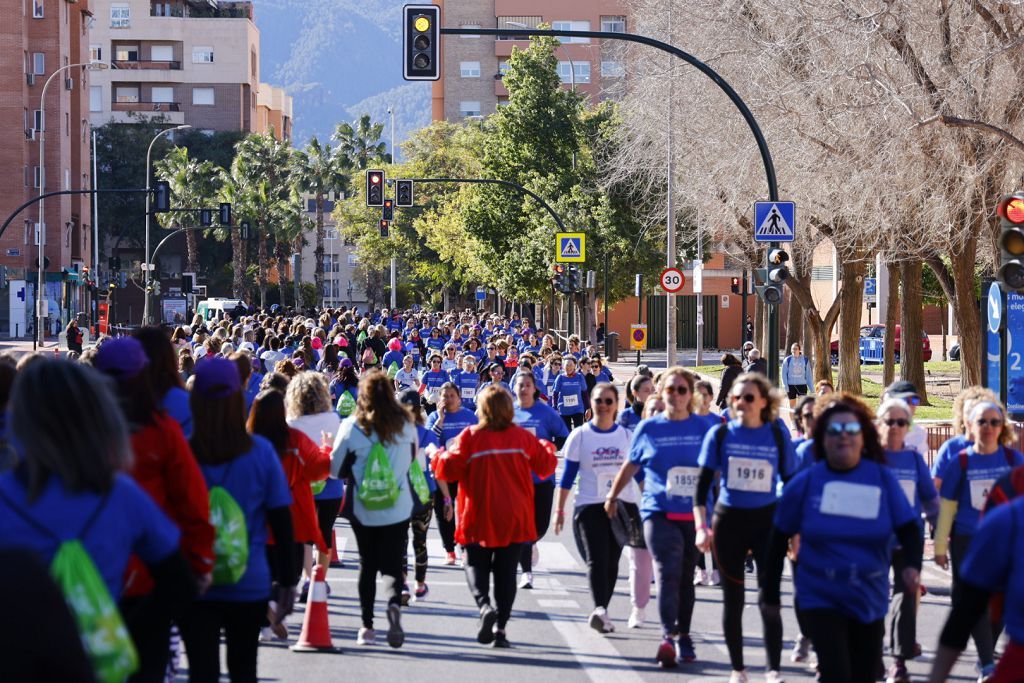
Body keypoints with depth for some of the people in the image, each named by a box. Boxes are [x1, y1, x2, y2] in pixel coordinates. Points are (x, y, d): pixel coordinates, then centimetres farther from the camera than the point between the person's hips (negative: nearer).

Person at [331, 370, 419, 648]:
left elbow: (336, 468, -4)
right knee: (393, 564, 4)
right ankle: (394, 604, -26)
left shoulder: (352, 426, -8)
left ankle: (367, 626, 12)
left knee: (367, 566, 13)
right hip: (398, 508, 0)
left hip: (363, 508, 0)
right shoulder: (406, 424, -2)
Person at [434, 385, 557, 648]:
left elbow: (447, 470, -11)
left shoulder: (470, 436, -9)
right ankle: (500, 627, 3)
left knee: (476, 565, 10)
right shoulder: (522, 437, -1)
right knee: (506, 572, 9)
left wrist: (438, 455, 11)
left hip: (479, 518, -2)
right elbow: (546, 466, 8)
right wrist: (548, 448, 29)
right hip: (515, 518, 2)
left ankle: (485, 606, -19)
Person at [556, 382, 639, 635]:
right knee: (596, 559, -17)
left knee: (612, 561, 5)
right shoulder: (580, 436, 0)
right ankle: (600, 610, -31)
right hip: (589, 505, -3)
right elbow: (568, 475, 2)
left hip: (623, 504, 3)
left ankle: (601, 611, 13)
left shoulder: (627, 436, 6)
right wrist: (560, 510, 1)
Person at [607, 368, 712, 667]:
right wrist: (612, 497, 23)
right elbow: (630, 465, 15)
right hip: (658, 512, -1)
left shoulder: (703, 427, 3)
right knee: (667, 573, -16)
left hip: (694, 513, 1)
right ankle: (669, 636, -21)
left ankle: (683, 636, 20)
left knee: (686, 578, 10)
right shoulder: (648, 428, 3)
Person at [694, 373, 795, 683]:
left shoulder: (778, 436, -1)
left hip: (767, 521, -1)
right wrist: (701, 526, -11)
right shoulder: (720, 434, -2)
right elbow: (703, 483, -1)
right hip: (728, 521, 1)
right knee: (732, 599, 8)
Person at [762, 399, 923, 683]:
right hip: (820, 597, -2)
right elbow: (779, 539, 2)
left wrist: (913, 564, -25)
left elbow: (908, 527, -5)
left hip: (869, 598, 2)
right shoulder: (805, 483, -7)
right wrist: (770, 593, 6)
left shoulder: (883, 478, -6)